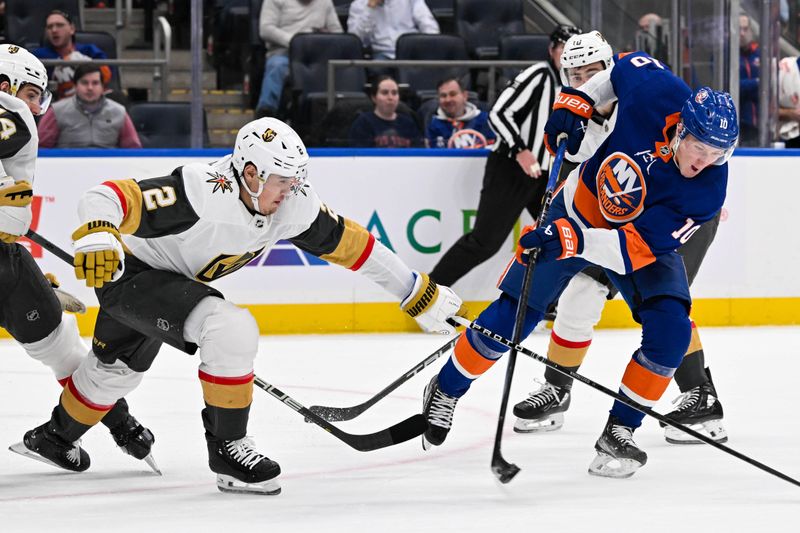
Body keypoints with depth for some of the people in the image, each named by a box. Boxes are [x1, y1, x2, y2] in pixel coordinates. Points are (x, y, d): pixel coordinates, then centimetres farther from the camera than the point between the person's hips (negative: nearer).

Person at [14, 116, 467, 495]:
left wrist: (421, 295, -5)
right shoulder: (201, 194, -37)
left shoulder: (294, 205, -16)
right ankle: (227, 451, -13)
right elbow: (104, 199, -39)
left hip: (174, 277, 8)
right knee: (232, 330, -28)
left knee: (117, 371, 27)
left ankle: (58, 435, 55)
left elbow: (350, 243, -8)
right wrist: (96, 238, -59)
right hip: (128, 270, -8)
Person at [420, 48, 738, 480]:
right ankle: (446, 391, 23)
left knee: (670, 331, -21)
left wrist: (575, 241, -47)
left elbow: (638, 247, -35)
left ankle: (619, 433, -6)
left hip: (646, 235, -1)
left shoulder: (707, 191, -33)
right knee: (510, 317, -1)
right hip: (581, 206, 1)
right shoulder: (651, 92, -31)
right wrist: (575, 104, -12)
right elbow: (626, 65, -5)